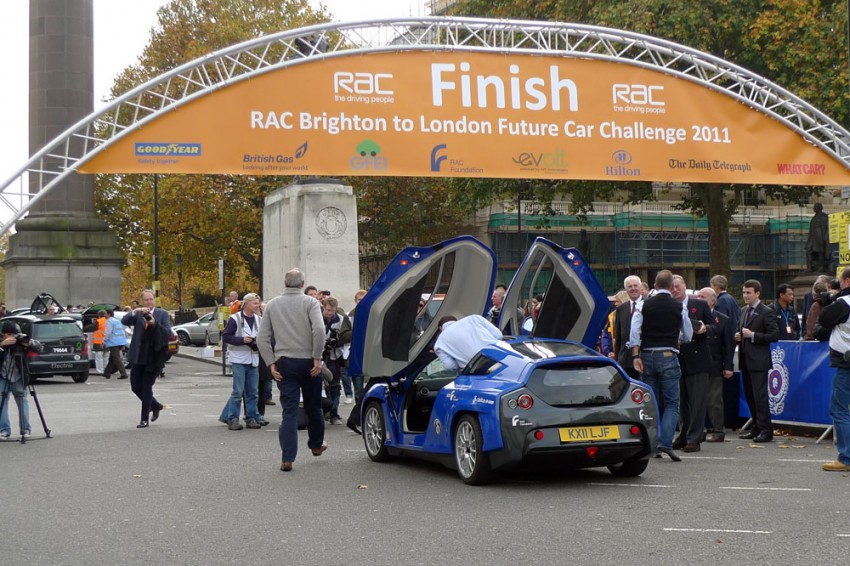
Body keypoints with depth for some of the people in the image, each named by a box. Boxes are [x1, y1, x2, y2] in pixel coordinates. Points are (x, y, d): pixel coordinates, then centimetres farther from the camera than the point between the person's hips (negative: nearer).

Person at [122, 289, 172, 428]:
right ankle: (156, 406, 29)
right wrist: (135, 311, -25)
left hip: (154, 357, -3)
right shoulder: (137, 314, 7)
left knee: (146, 387, -4)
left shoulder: (162, 314, 3)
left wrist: (155, 324, -20)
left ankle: (145, 419, 5)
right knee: (135, 387, 7)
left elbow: (168, 333, -6)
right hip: (138, 357, 3)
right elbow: (124, 321, -10)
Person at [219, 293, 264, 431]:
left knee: (253, 391, 7)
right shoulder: (235, 319, -7)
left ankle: (251, 418, 14)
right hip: (239, 359, -6)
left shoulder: (259, 319, 9)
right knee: (238, 391, -7)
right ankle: (232, 419, 0)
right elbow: (225, 336, -9)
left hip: (253, 360, 6)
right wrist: (242, 340, -17)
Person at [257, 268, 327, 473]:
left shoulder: (272, 305, 6)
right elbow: (319, 329, -20)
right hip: (307, 362, -2)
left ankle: (287, 458, -10)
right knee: (313, 407, 18)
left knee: (289, 410, 0)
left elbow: (262, 338, 3)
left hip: (284, 363, 2)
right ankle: (316, 444, 36)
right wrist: (317, 358, -14)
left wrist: (271, 363, 4)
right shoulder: (310, 302, -5)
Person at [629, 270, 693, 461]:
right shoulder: (679, 307, 0)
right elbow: (688, 335, 9)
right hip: (668, 356, -2)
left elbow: (634, 332, -6)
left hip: (647, 355, 2)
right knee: (671, 403, -1)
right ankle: (665, 443, -16)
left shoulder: (643, 305, 3)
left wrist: (636, 356, -5)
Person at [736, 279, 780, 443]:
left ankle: (766, 430, -5)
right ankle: (757, 428, 20)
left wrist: (752, 335, -18)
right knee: (749, 395, 11)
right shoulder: (743, 311, 15)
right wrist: (738, 336, 4)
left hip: (759, 360, -8)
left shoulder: (766, 312, -8)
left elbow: (774, 335, -14)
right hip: (745, 360, 8)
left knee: (760, 395, -9)